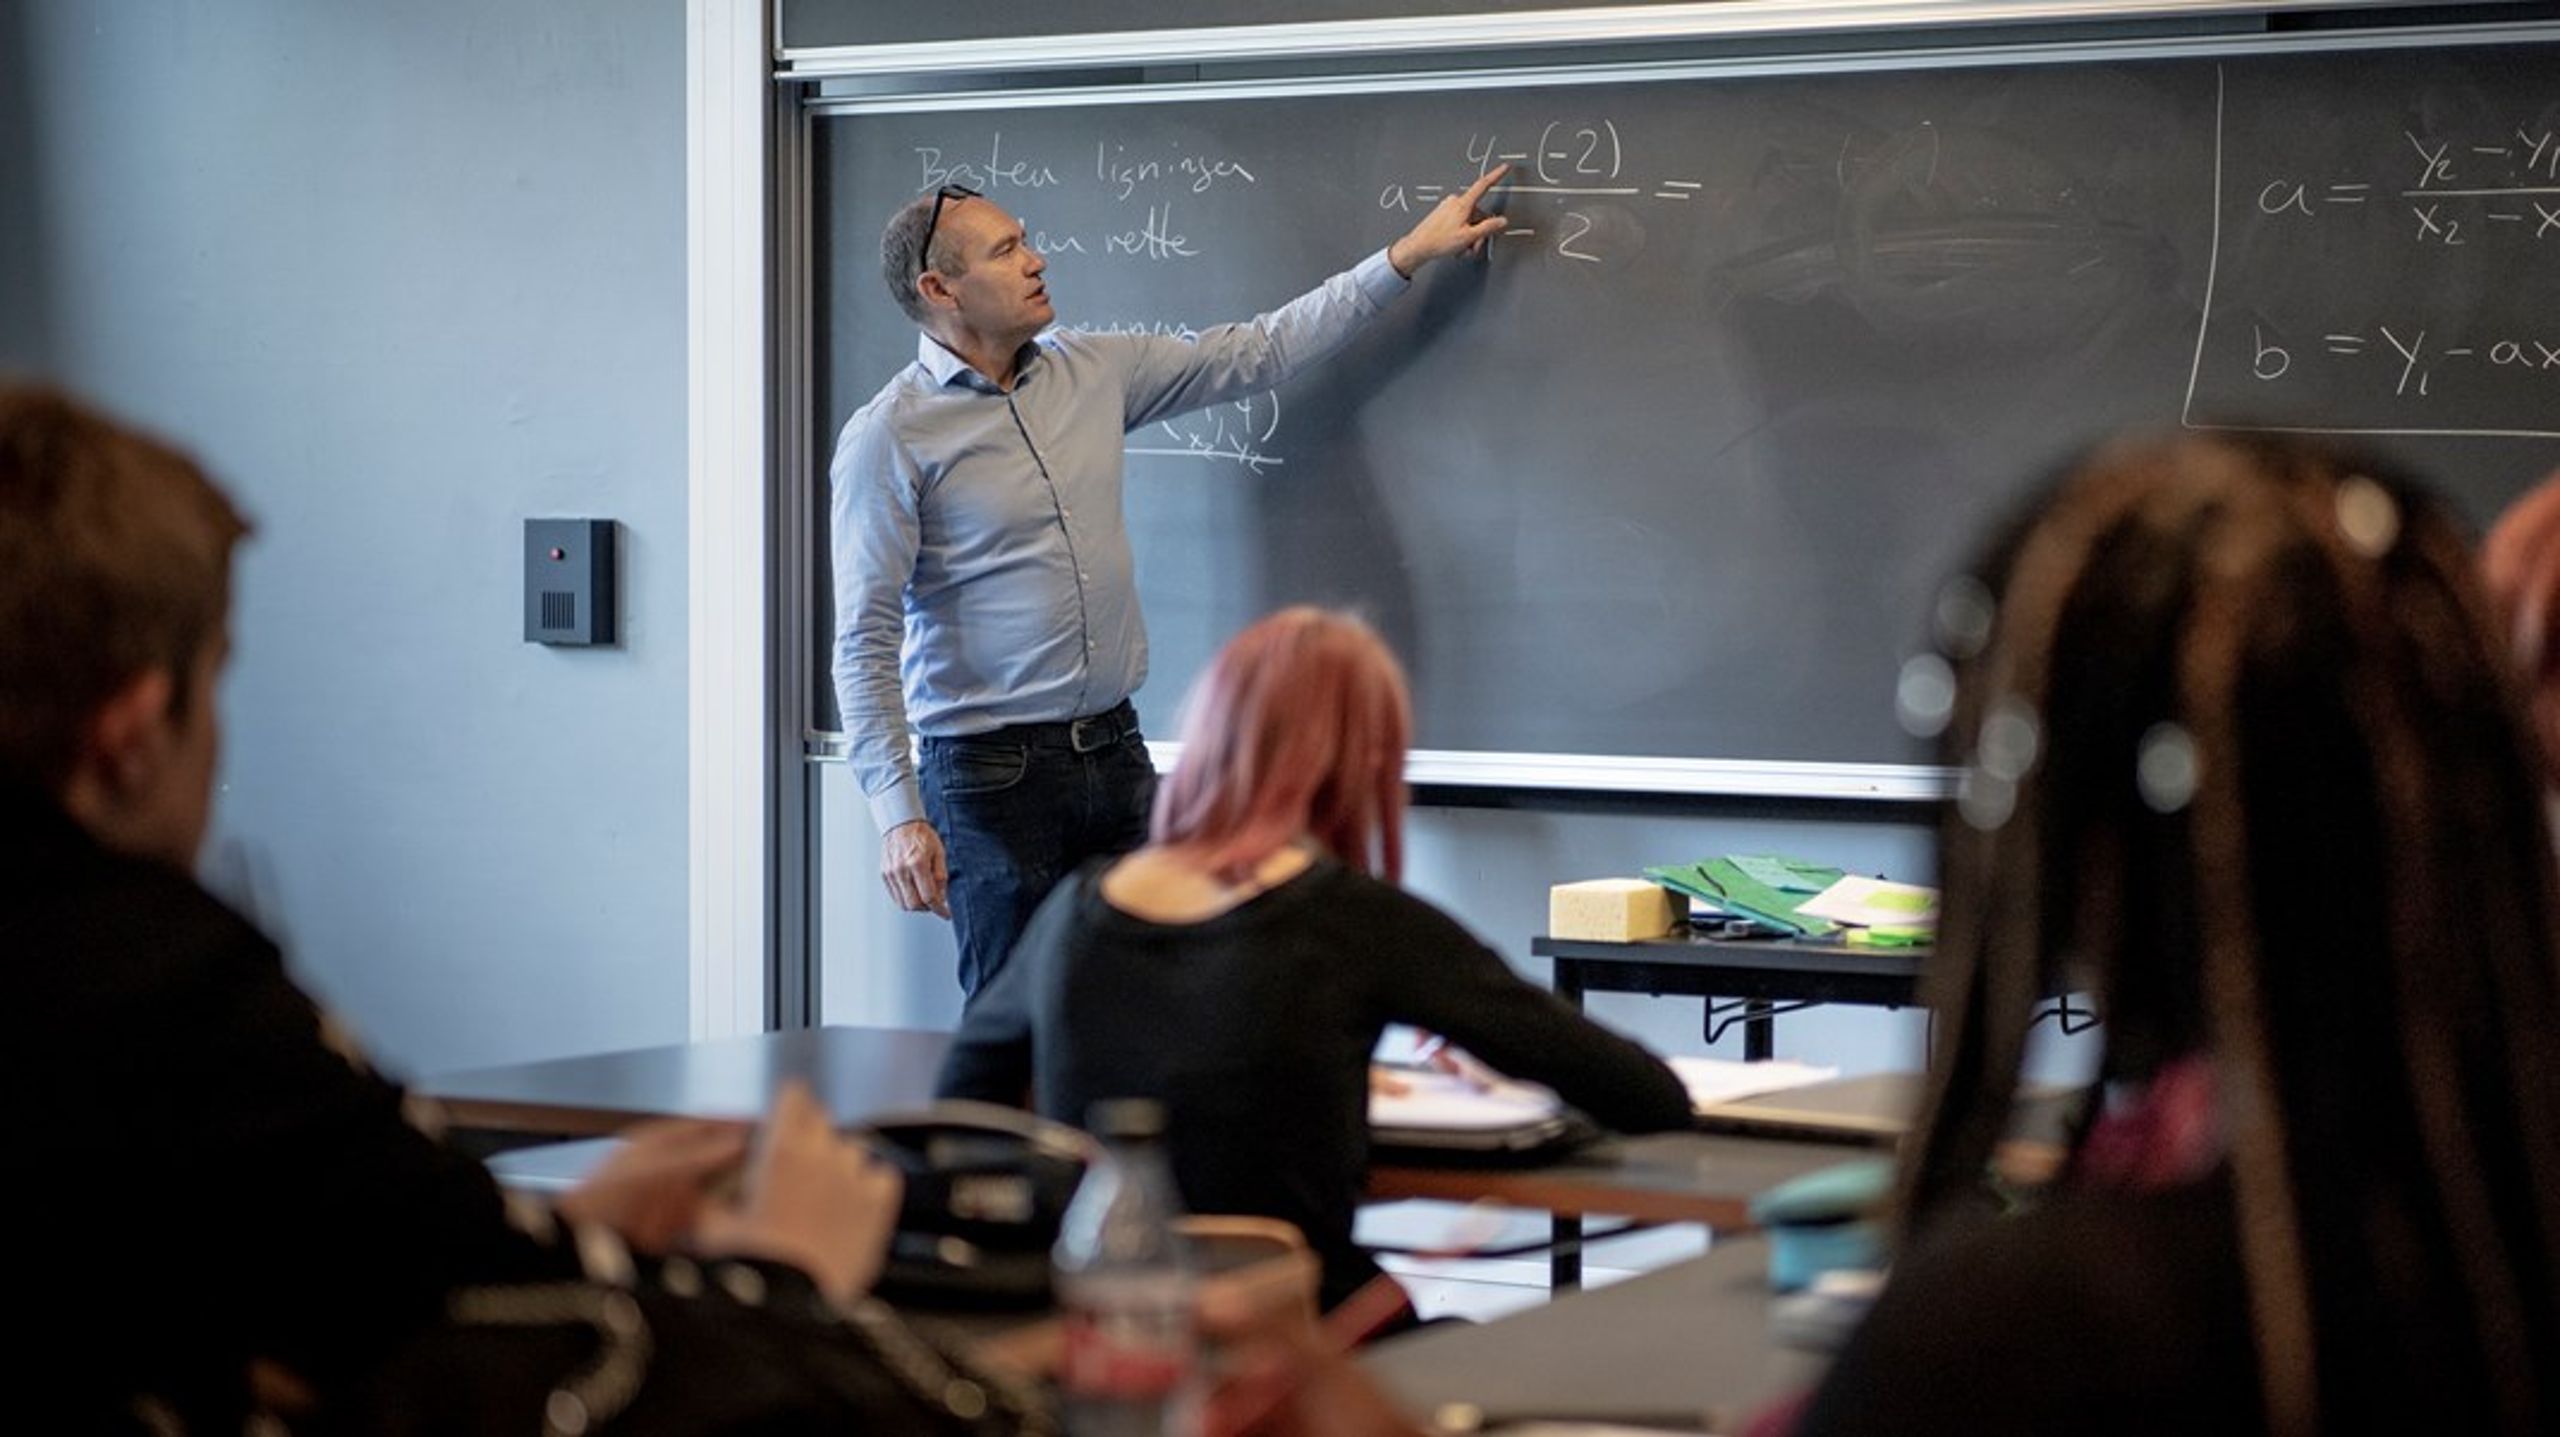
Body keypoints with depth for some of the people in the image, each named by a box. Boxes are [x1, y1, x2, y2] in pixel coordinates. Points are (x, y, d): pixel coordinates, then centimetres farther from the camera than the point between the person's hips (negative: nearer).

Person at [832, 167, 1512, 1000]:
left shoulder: (1092, 372, 9)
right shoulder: (889, 439, -9)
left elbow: (1256, 353, 16)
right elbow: (866, 643, -12)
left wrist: (1409, 257, 13)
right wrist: (898, 816, -19)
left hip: (1114, 748, 6)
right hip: (990, 771, -5)